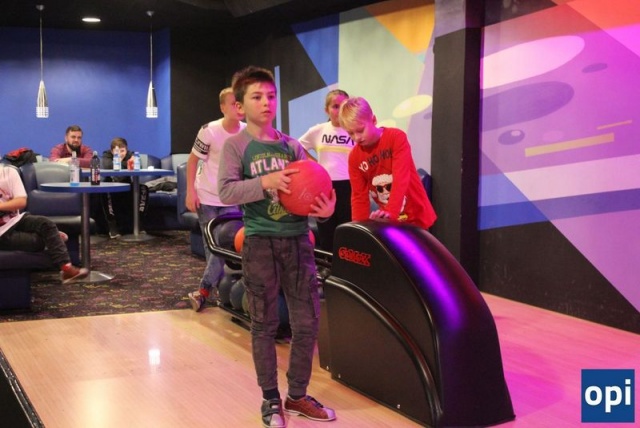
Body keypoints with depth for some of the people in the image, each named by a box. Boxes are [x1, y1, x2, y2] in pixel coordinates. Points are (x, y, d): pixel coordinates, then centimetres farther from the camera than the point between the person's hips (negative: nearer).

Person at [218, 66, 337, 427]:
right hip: (261, 242, -3)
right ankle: (271, 399, 22)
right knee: (265, 325, 7)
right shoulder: (236, 145, -1)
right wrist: (265, 182, -26)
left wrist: (325, 209, -13)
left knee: (308, 322, 7)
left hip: (298, 239, 4)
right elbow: (226, 192, -14)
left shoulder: (293, 146, 9)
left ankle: (298, 395, 24)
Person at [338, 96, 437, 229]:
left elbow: (401, 178, -25)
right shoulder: (354, 157, -3)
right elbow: (359, 197, -1)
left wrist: (391, 212, -37)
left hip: (416, 217, -4)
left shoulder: (396, 137, -15)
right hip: (387, 221, 4)